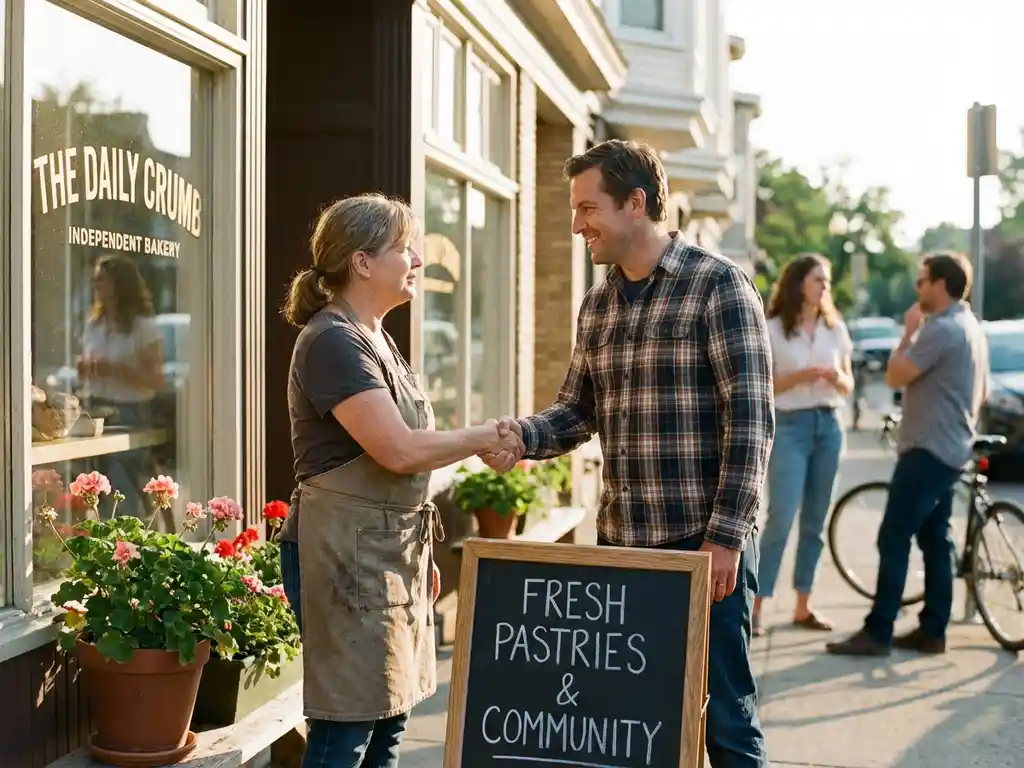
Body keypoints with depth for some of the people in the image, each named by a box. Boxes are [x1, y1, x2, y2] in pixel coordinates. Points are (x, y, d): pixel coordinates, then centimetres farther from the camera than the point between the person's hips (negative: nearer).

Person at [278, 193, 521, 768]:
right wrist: (483, 439, -10)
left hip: (392, 553, 10)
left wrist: (422, 555, 19)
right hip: (346, 556, -10)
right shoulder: (332, 342, -16)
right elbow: (400, 450, -24)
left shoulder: (376, 338, 15)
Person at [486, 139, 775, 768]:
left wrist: (726, 535, -17)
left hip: (706, 541, -7)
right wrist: (519, 436, -7)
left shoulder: (717, 284, -9)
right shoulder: (597, 305, 12)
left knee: (724, 714, 3)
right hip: (620, 540, 7)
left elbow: (750, 419, -13)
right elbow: (576, 414, 14)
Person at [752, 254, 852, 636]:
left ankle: (802, 606, 16)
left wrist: (837, 378, -10)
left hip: (829, 425, 5)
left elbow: (848, 385, 13)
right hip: (790, 426, -4)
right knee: (781, 518, -10)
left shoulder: (836, 328, 9)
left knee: (815, 521, 8)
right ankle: (756, 604, -4)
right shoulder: (773, 330, -4)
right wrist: (799, 377, -19)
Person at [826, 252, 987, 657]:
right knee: (935, 540, 12)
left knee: (894, 539, -9)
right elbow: (980, 392, 23)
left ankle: (877, 633, -8)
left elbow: (895, 376, -18)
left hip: (927, 450, -10)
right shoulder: (972, 327, 15)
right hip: (951, 449, 10)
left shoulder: (940, 329, -18)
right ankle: (932, 631, 15)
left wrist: (909, 331, -7)